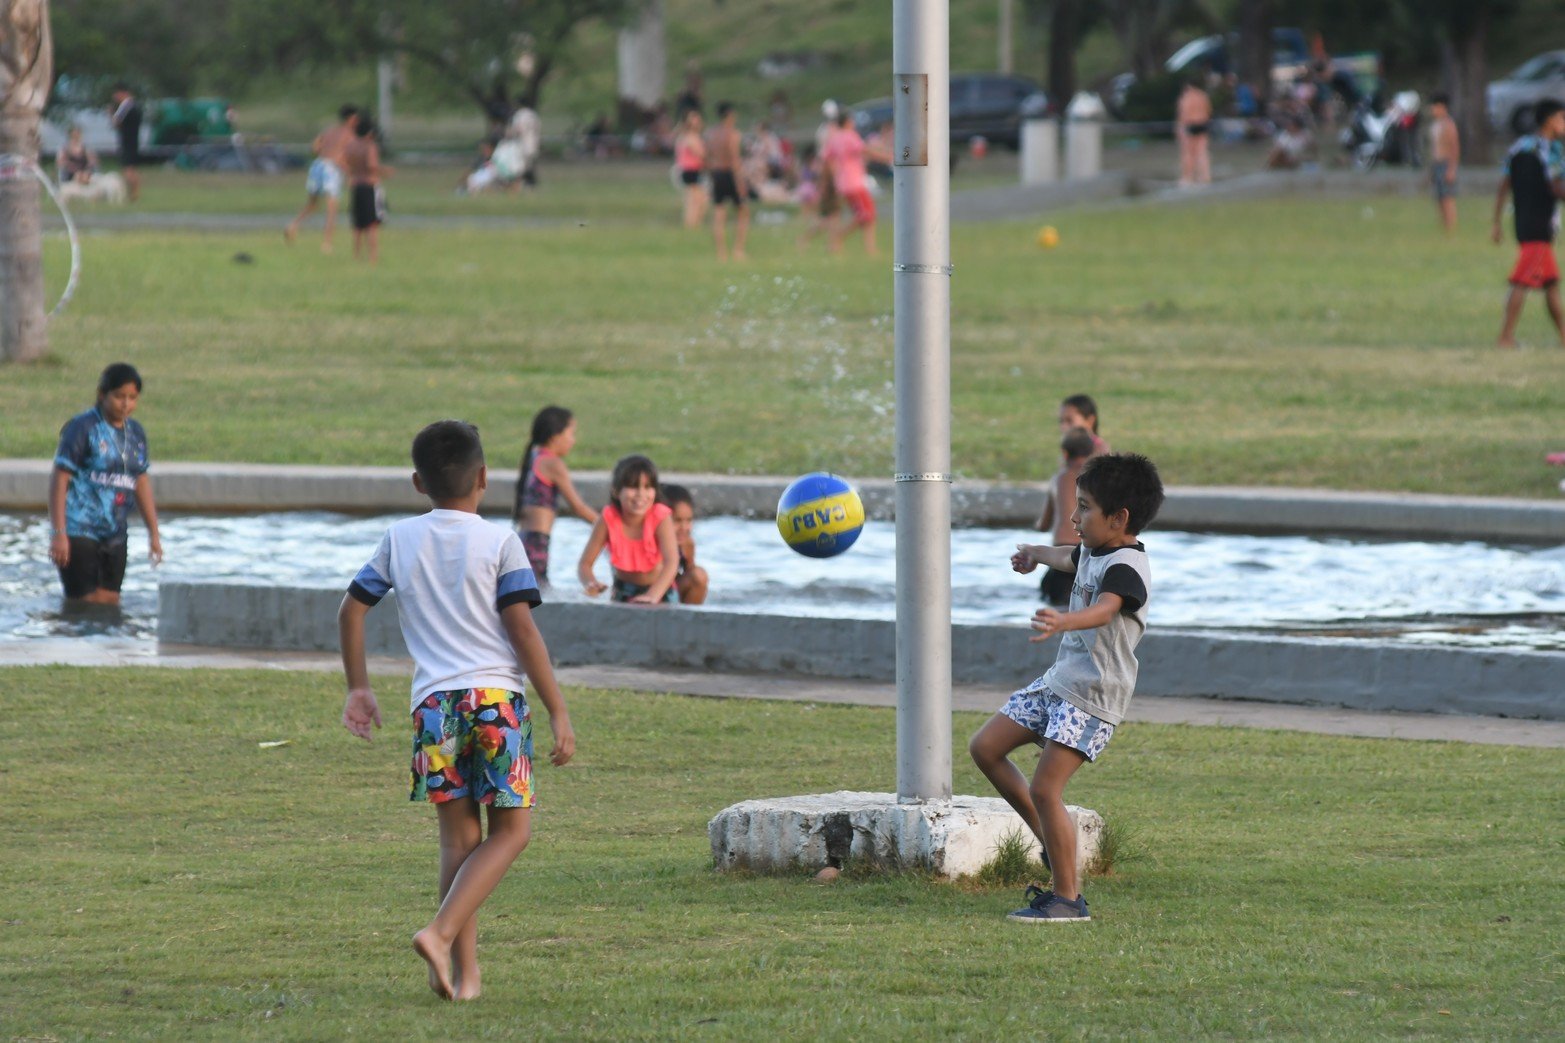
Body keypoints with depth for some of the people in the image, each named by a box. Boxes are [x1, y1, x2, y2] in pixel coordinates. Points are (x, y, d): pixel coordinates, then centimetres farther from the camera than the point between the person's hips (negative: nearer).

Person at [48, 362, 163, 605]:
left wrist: (154, 533, 17)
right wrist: (58, 534, -15)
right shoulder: (83, 428, -8)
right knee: (84, 603, -8)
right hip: (80, 531, -6)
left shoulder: (135, 433, 11)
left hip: (114, 536, 6)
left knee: (110, 603, 4)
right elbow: (59, 478, -10)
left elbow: (142, 483, 19)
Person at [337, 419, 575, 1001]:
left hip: (433, 703, 3)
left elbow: (351, 610, 14)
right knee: (510, 831, 6)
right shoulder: (499, 543, 1)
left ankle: (465, 971, 5)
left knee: (458, 838, 10)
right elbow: (523, 630, -4)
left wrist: (358, 688, 27)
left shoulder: (399, 540, 11)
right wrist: (558, 714, -2)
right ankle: (442, 932, -14)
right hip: (497, 697, -3)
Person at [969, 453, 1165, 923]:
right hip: (1058, 681, 10)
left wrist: (1064, 622, -61)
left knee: (1044, 788, -14)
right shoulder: (1094, 554, 11)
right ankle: (1053, 844, 17)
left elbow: (1104, 611, -41)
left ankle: (1068, 897, -4)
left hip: (1093, 696, -10)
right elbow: (1069, 558, 38)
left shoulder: (1126, 567, -19)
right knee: (985, 748, 10)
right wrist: (1034, 554, 59)